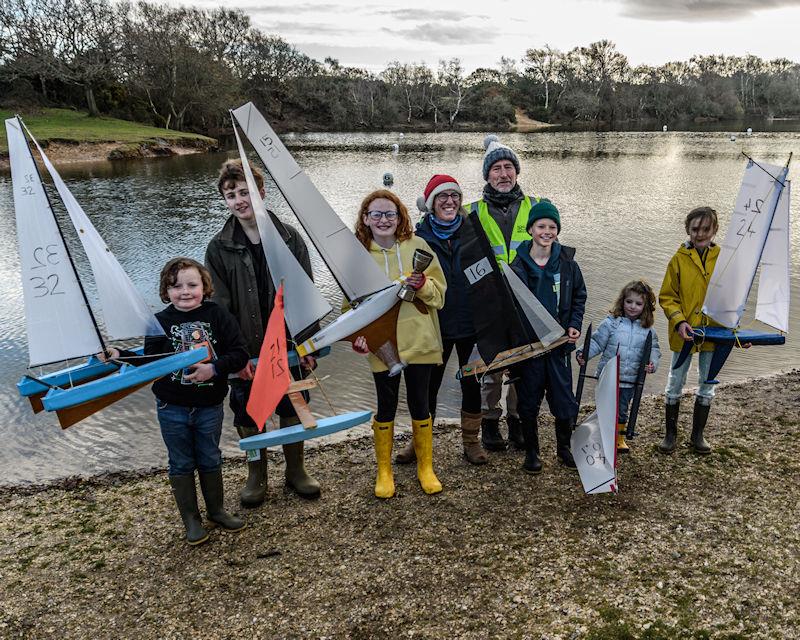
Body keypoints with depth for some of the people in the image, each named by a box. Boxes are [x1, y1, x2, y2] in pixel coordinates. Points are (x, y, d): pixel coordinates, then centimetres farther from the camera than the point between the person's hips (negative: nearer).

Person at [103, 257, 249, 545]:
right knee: (181, 464, 12)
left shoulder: (218, 316, -9)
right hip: (172, 408, 1)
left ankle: (216, 510, 37)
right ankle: (191, 519, 28)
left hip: (209, 406, 0)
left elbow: (239, 354, -11)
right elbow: (150, 360, 1)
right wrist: (119, 356, -11)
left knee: (210, 460, 17)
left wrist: (214, 368, -24)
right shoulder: (160, 322, -5)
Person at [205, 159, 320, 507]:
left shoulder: (289, 238, -3)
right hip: (246, 351, 0)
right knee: (248, 413, 10)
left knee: (292, 408, 12)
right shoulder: (219, 248, -5)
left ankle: (295, 470, 33)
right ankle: (257, 475, 31)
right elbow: (219, 307, -6)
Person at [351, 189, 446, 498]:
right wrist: (358, 334, -13)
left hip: (419, 341, 0)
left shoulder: (417, 246, -2)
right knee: (386, 408, 10)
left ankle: (425, 468, 31)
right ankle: (384, 472, 28)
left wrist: (423, 284, -20)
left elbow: (439, 294, 0)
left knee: (419, 405, 11)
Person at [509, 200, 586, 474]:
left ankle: (564, 446, 30)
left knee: (565, 402, 6)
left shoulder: (567, 262, 0)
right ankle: (531, 451, 26)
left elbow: (579, 297, 12)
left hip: (558, 341, 2)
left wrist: (574, 325, -2)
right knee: (528, 402, 9)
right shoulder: (518, 264, -6)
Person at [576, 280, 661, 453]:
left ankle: (620, 438, 38)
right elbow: (597, 343, -7)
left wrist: (652, 363, -16)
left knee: (622, 410, 18)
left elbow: (653, 349, 4)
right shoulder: (611, 323, -7)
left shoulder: (648, 330, 2)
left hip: (630, 380, 3)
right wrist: (583, 354, -21)